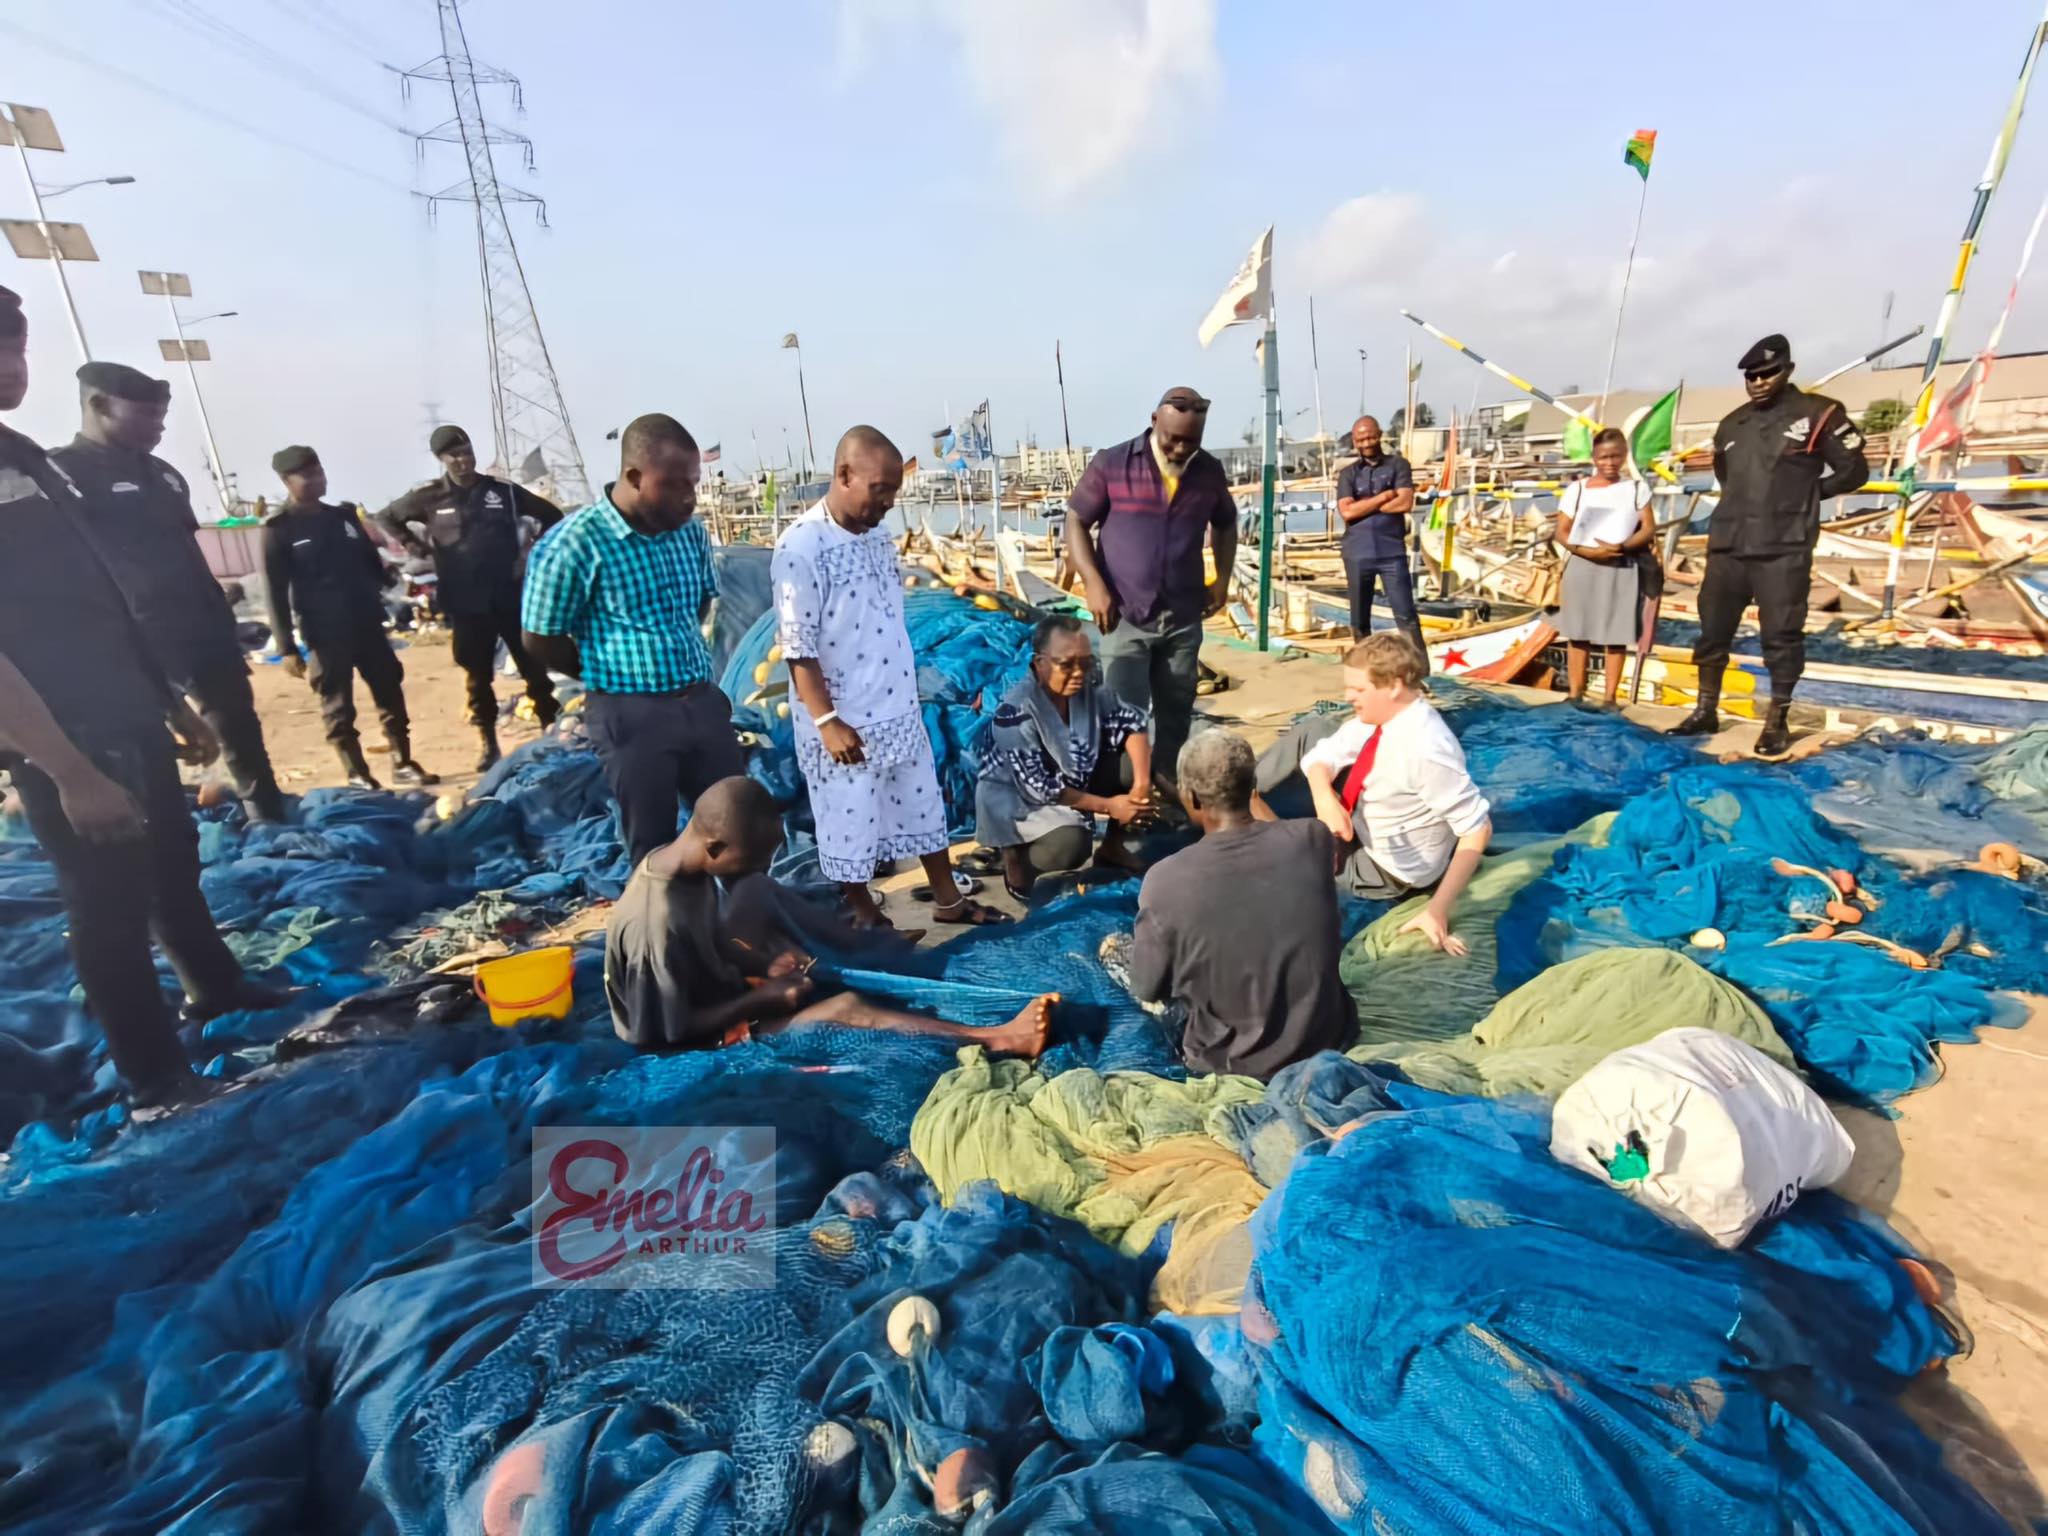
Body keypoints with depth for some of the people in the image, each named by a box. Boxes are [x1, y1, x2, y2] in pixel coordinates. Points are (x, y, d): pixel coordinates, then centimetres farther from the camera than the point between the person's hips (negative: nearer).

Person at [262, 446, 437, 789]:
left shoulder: (344, 515, 10)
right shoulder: (279, 530, -4)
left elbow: (372, 562, 21)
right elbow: (276, 594, -6)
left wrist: (374, 601, 11)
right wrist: (287, 648, -10)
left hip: (367, 625, 5)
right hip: (325, 635, -4)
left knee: (390, 695, 7)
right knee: (338, 709, 3)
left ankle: (403, 764, 16)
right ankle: (358, 775, 11)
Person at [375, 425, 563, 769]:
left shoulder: (504, 491, 2)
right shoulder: (429, 497, 2)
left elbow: (552, 516, 11)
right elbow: (386, 518, 17)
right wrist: (411, 544, 2)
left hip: (511, 597, 0)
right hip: (466, 604, 0)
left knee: (534, 669, 2)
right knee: (478, 677, 7)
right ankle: (489, 744, 18)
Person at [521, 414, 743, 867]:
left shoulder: (691, 532, 2)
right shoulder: (573, 543, -14)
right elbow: (540, 642, -7)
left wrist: (677, 654, 6)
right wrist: (613, 674, 3)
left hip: (703, 701, 5)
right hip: (631, 715, -5)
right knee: (654, 846, 8)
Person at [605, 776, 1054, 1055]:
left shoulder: (680, 863, -9)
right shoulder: (658, 923, -35)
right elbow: (666, 1034, -26)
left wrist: (762, 965, -7)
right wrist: (759, 1001, -21)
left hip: (709, 995, 9)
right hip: (701, 1041, -9)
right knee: (844, 1008, -23)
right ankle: (993, 1040, -20)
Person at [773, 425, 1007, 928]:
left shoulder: (878, 535, 5)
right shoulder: (800, 547, -18)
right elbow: (798, 648, -18)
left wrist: (908, 695, 17)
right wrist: (827, 721, -20)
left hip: (901, 712, 7)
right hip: (845, 722, -7)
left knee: (924, 806, 18)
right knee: (851, 825, 9)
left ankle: (948, 900, 34)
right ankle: (866, 918, 29)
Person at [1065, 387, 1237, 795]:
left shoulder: (1210, 472, 4)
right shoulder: (1111, 464, -7)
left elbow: (1225, 524, 21)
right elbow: (1076, 522, -3)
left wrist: (1222, 577, 9)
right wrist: (1093, 583, -14)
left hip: (1184, 618, 4)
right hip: (1125, 616, -4)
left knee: (1176, 714, 14)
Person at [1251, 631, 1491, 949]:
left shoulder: (1426, 749, -37)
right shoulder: (1378, 714, -13)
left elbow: (1478, 828, -32)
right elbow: (1322, 756, -7)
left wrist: (1439, 908, -33)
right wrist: (1324, 798, -29)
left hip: (1378, 869, -7)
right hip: (1359, 820, 8)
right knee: (1313, 729, 5)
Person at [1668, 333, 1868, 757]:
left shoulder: (1818, 415, -1)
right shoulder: (1731, 426, 14)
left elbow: (1854, 470, 4)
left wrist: (1805, 494, 6)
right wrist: (1748, 500, 16)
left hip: (1783, 550, -5)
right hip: (1727, 547, 5)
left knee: (1781, 636, -1)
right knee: (1712, 629, 8)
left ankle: (1778, 722, 8)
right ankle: (1706, 711, 20)